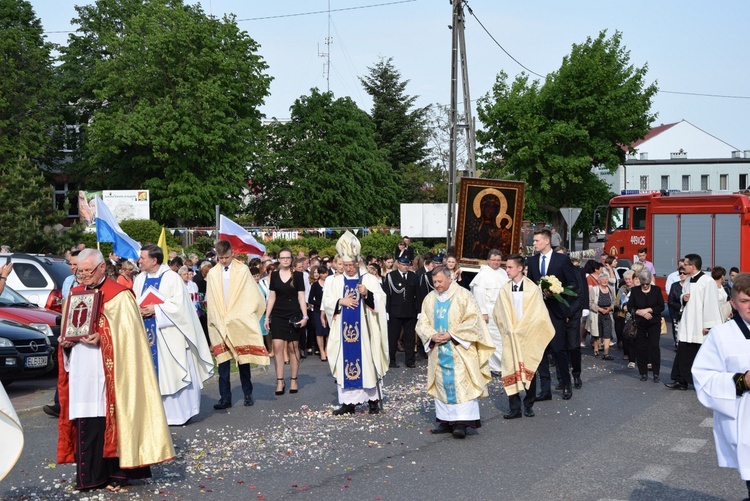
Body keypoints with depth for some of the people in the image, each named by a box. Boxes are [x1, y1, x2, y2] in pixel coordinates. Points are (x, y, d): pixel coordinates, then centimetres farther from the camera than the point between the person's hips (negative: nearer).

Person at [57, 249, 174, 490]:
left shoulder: (119, 295, -3)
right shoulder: (75, 294, 16)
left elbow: (127, 332, -9)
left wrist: (101, 338, -23)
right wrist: (66, 341, 0)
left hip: (107, 371, -5)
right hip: (81, 370, 6)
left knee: (109, 417, -5)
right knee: (85, 422, 5)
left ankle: (115, 469, 3)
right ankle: (90, 474, 10)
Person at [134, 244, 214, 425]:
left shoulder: (172, 278, -6)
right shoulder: (139, 279, 11)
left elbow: (178, 304, -13)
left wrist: (155, 309, -16)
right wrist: (139, 310, -11)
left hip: (168, 335, -5)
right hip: (148, 335, 5)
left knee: (173, 374, -2)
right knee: (154, 375, 6)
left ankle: (178, 412, 8)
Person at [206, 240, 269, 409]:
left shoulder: (243, 270, -1)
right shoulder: (212, 273, 5)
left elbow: (252, 297, -1)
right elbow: (210, 301, 9)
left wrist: (237, 316, -4)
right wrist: (219, 320, 0)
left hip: (240, 324, -1)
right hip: (220, 325, 2)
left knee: (243, 359, 5)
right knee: (222, 361, -1)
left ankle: (248, 394, 16)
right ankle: (225, 397, 2)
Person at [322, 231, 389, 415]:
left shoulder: (369, 279, 2)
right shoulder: (335, 281, 9)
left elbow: (381, 299, -5)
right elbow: (326, 301, 5)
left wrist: (367, 294, -22)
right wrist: (340, 301, -12)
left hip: (363, 330, -2)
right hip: (344, 330, 2)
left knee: (367, 361, -1)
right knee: (345, 362, 2)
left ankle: (373, 400, 8)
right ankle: (348, 402, 7)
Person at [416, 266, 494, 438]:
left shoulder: (463, 295, -4)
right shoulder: (430, 298, 10)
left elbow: (473, 320, -10)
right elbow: (422, 323, 10)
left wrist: (451, 334, -15)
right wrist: (432, 335, -10)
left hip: (459, 350, -5)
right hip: (438, 350, 5)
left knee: (461, 384, -8)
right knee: (442, 384, 5)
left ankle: (461, 423, -8)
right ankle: (445, 421, 11)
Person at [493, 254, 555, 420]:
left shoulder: (533, 289, -3)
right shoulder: (504, 290, 3)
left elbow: (538, 314, -3)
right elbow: (498, 314, 10)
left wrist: (521, 329, -5)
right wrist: (509, 330, 0)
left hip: (528, 337, -2)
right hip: (510, 337, 2)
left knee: (529, 371, 5)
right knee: (511, 372, -2)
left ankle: (529, 405, 18)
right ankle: (515, 408, 3)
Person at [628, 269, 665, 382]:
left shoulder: (656, 290, 1)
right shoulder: (635, 290, 3)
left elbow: (661, 306, -2)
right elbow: (630, 307, 1)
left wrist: (648, 310, -12)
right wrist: (641, 313, -13)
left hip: (654, 323, -1)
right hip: (639, 324, 1)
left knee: (654, 346, -8)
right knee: (640, 347, 3)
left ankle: (656, 373, -3)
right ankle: (643, 372, 14)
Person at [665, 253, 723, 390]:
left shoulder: (707, 281, -14)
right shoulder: (688, 281, 12)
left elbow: (710, 304, -17)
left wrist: (708, 326, -18)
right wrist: (683, 298, 0)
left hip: (700, 326, -8)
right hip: (687, 324, 8)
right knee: (683, 353, 10)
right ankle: (681, 381, 18)